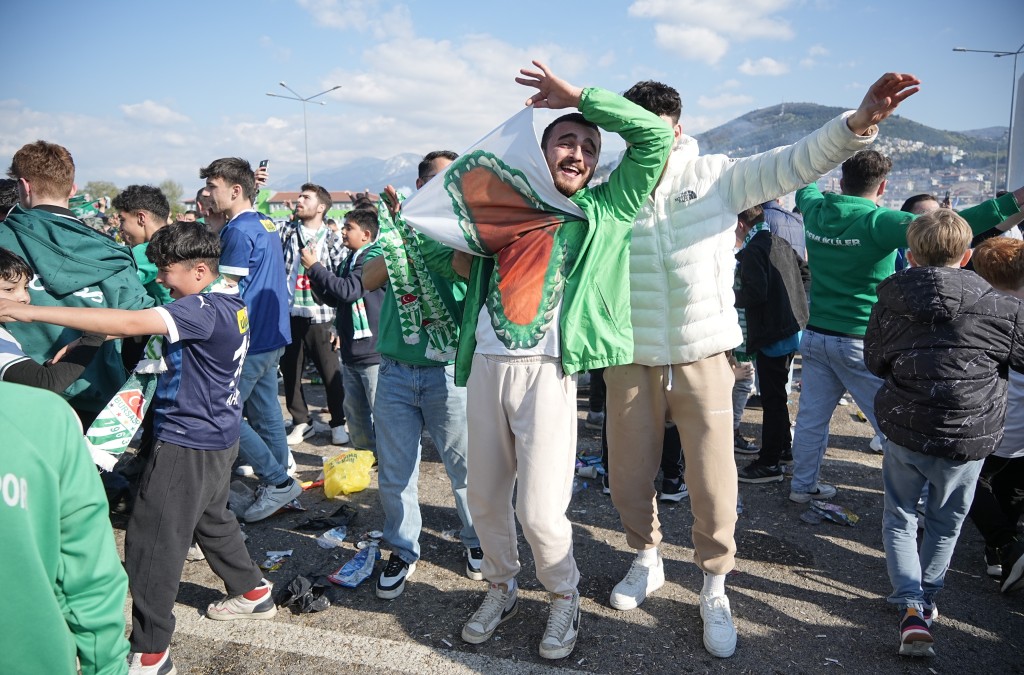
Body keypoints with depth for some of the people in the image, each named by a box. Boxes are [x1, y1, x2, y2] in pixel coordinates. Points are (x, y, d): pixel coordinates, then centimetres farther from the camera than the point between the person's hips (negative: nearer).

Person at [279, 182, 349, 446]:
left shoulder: (332, 240, 1)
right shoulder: (287, 232, 10)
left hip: (320, 318, -3)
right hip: (289, 315, 3)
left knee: (331, 374, 4)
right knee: (290, 372, 10)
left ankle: (338, 424, 21)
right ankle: (301, 422, 26)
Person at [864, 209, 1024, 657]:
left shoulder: (891, 300, -6)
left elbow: (874, 361, 6)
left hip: (904, 430, 0)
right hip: (967, 439, 0)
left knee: (900, 517, 19)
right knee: (945, 523, 21)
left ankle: (910, 606, 6)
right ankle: (926, 600, 35)